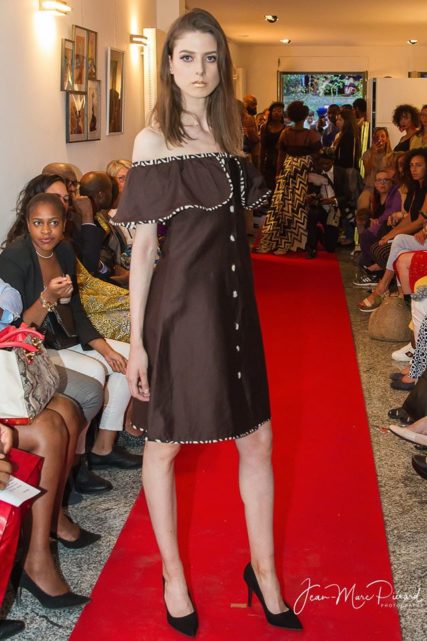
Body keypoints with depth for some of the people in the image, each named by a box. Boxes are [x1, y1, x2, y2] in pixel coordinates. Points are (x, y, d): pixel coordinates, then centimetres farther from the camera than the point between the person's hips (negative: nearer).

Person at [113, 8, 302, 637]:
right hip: (181, 303, -6)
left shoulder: (229, 133, 12)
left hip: (233, 299, 6)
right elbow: (143, 246, -8)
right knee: (165, 442, 8)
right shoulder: (154, 139, -5)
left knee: (257, 440, 9)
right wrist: (136, 340, -10)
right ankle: (173, 574, 25)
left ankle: (264, 572, 25)